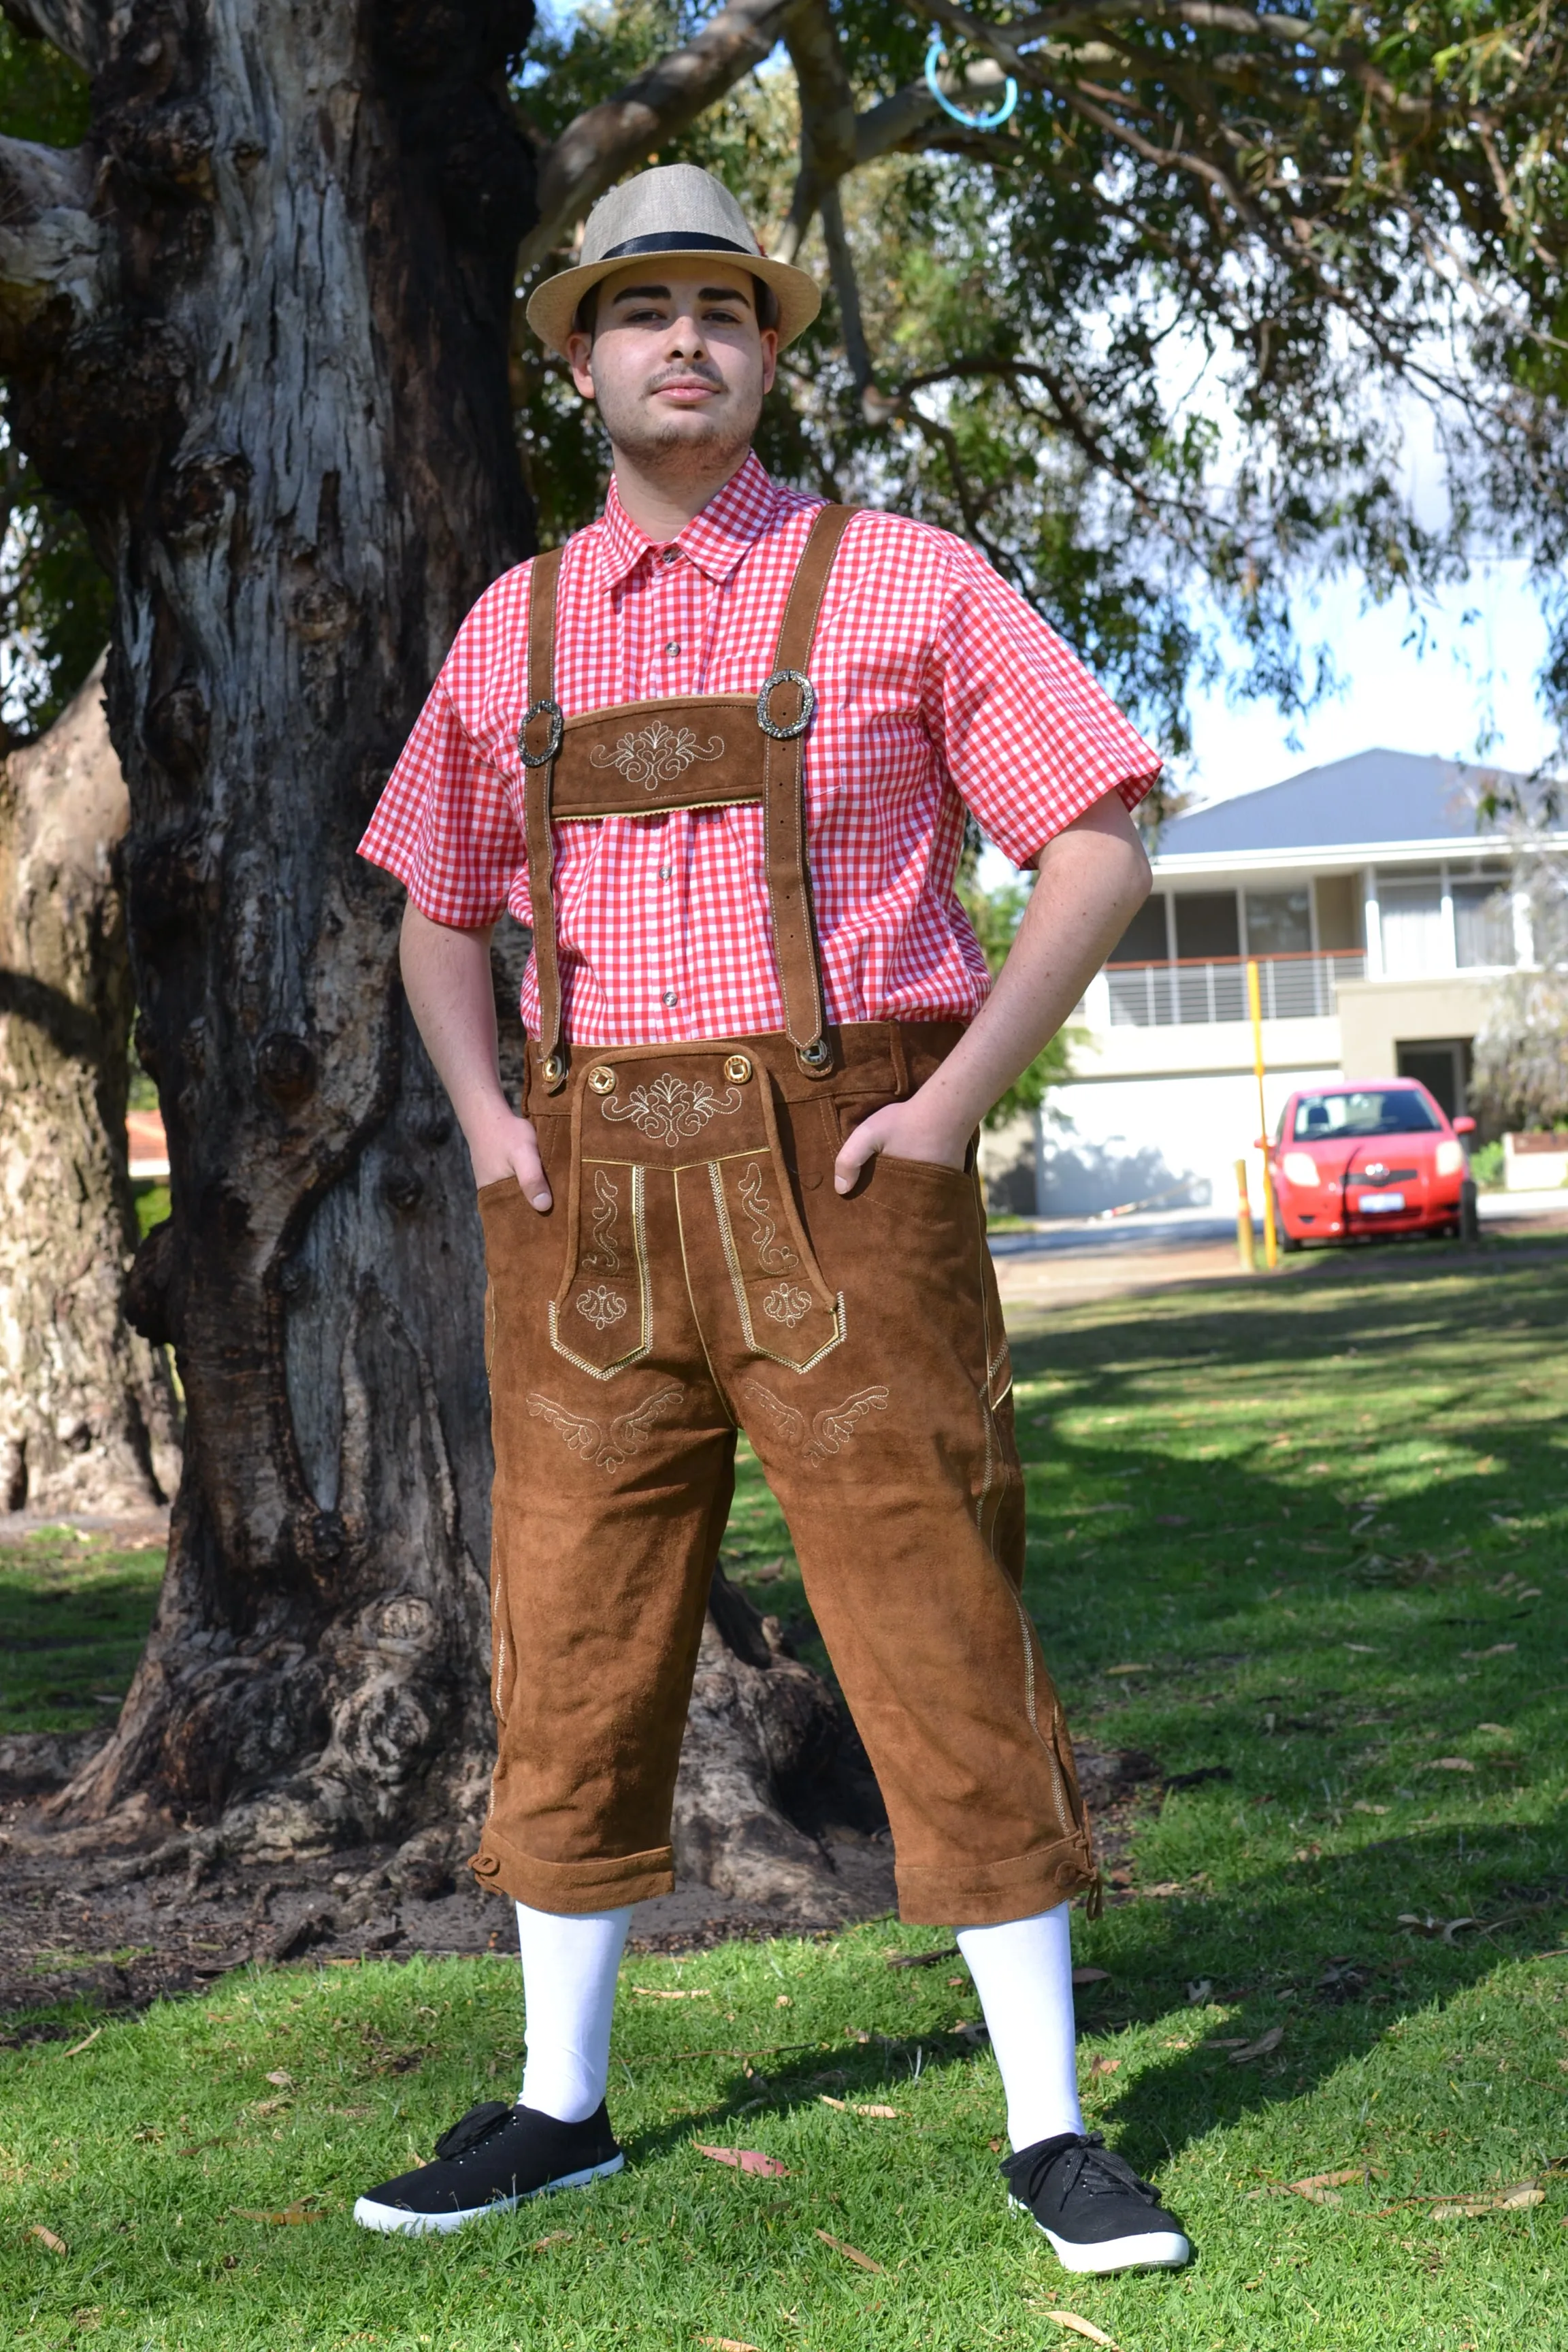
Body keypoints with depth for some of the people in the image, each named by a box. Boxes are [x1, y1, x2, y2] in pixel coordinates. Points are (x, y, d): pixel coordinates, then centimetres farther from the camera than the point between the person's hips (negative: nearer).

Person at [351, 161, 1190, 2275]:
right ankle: (560, 2107, 21)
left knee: (941, 1640, -4)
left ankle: (1050, 2133, 7)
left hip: (840, 1170, -4)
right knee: (574, 1645, 7)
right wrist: (486, 1117, 5)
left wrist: (954, 1103, -11)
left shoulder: (902, 580, 2)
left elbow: (1101, 856, -1)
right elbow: (436, 912, 23)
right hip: (596, 1192, 4)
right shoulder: (516, 627, 13)